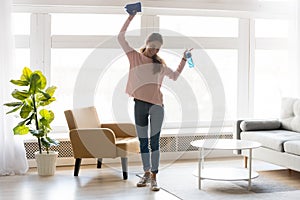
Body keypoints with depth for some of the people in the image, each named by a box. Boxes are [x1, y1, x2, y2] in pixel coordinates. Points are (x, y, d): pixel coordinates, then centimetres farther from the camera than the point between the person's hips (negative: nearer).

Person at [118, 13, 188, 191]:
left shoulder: (160, 63, 13)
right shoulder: (135, 56, 6)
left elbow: (175, 76, 24)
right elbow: (121, 38, 0)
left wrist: (184, 59, 17)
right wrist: (130, 18, -4)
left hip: (157, 105, 1)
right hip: (140, 104, 0)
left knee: (154, 141, -5)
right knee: (143, 142, 8)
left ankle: (154, 177, -3)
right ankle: (146, 173, 21)